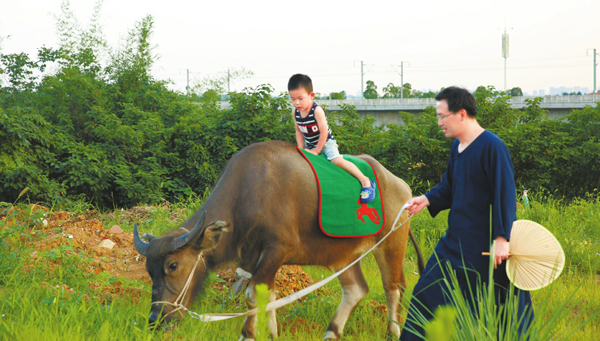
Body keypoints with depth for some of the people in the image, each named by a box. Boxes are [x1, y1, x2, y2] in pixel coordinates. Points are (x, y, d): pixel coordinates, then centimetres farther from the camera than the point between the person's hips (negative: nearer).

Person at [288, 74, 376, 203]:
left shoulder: (317, 111, -25)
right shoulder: (295, 112, -6)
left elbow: (323, 132, -22)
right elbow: (298, 131, 8)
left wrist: (317, 150, -17)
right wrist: (301, 149, -1)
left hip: (326, 142, -7)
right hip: (309, 145, 7)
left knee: (337, 160, -27)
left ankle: (365, 181, -25)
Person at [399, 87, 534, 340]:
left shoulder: (492, 146, -15)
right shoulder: (457, 147, 10)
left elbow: (505, 193, -19)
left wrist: (502, 238, -24)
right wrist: (427, 200, 1)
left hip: (485, 243, -8)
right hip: (457, 241, 9)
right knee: (428, 294, 8)